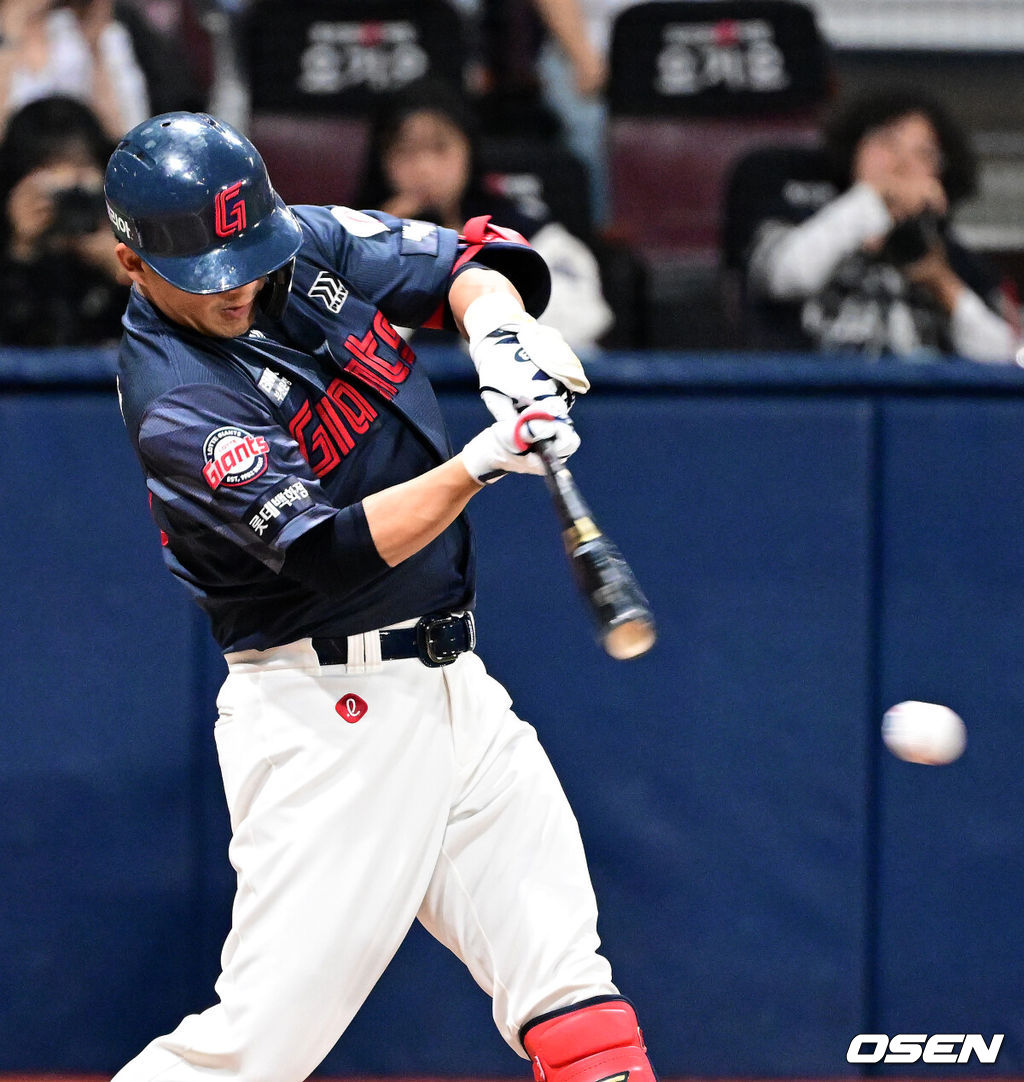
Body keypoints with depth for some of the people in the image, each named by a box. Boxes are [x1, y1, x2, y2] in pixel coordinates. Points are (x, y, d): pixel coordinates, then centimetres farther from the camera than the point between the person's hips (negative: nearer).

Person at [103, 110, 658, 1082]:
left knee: (574, 1002, 1)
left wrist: (498, 326, -12)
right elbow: (337, 552, -25)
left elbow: (463, 259, 10)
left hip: (454, 685, 7)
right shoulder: (175, 405, -18)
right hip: (323, 718, -7)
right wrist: (485, 460, -33)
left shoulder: (309, 246, 3)